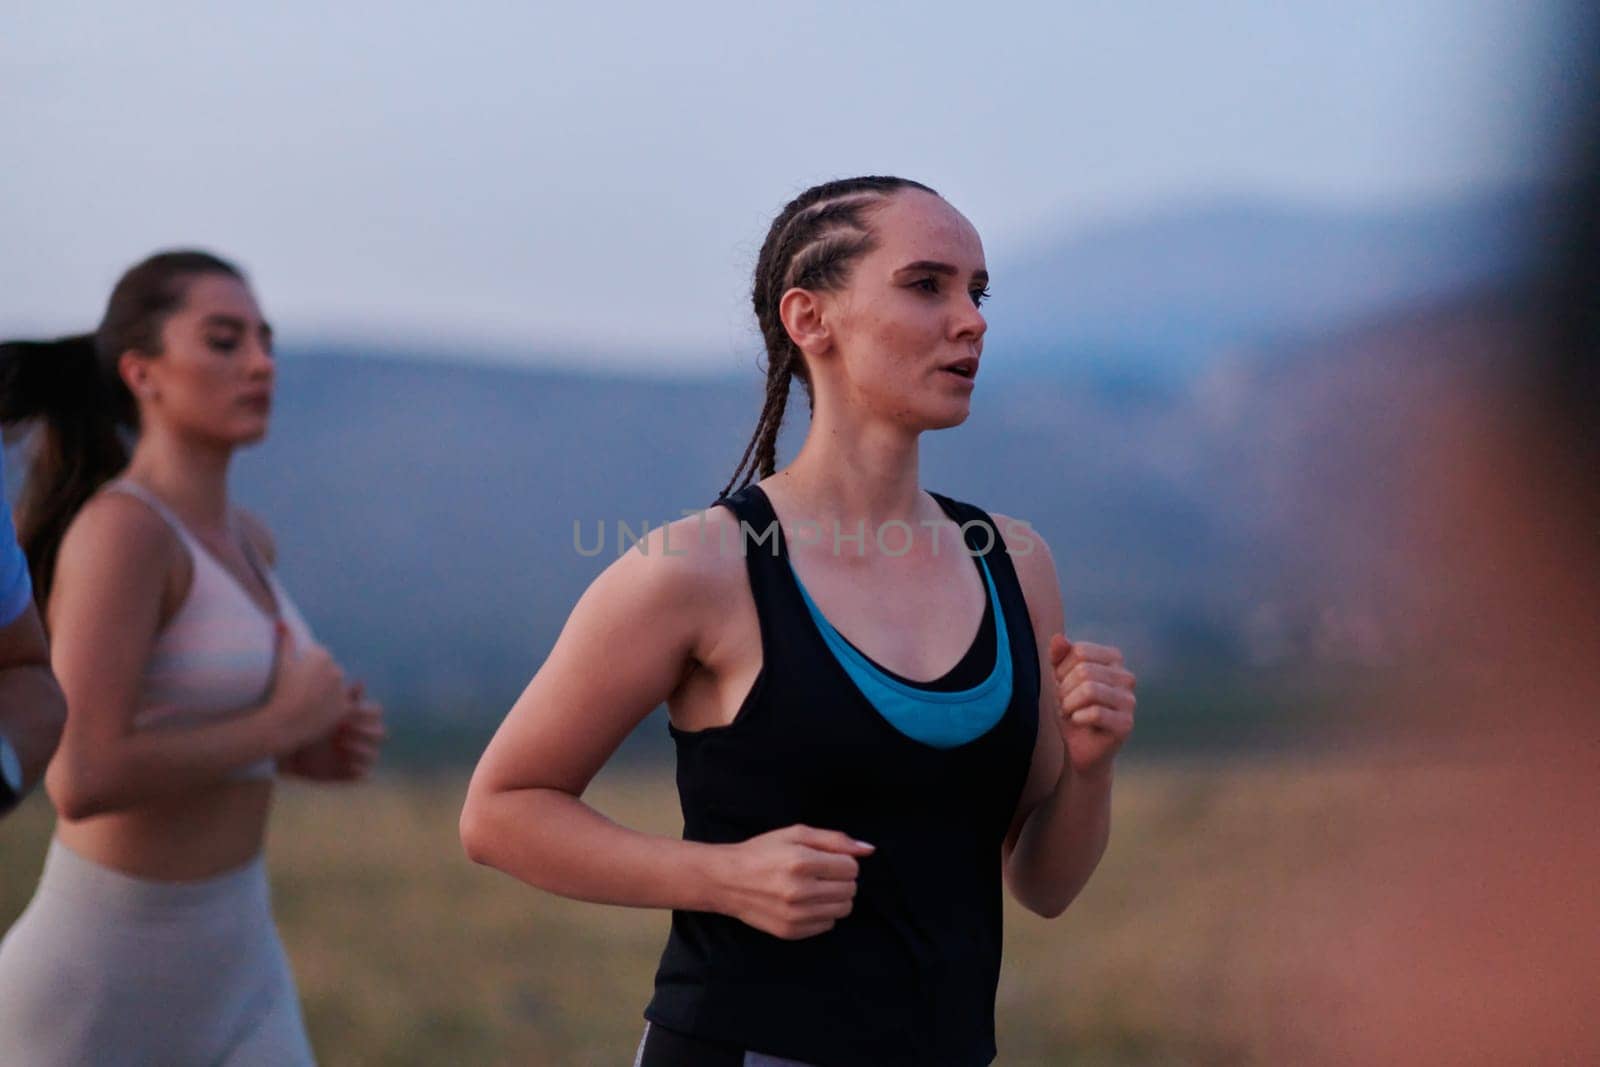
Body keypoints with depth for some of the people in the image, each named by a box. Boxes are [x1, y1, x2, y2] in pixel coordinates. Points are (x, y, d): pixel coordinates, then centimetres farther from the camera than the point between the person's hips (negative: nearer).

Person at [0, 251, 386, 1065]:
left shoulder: (242, 541, 8)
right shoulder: (115, 530, -20)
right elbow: (79, 781, -29)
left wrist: (306, 751, 4)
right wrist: (282, 723, -17)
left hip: (226, 968, 8)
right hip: (99, 986, -8)